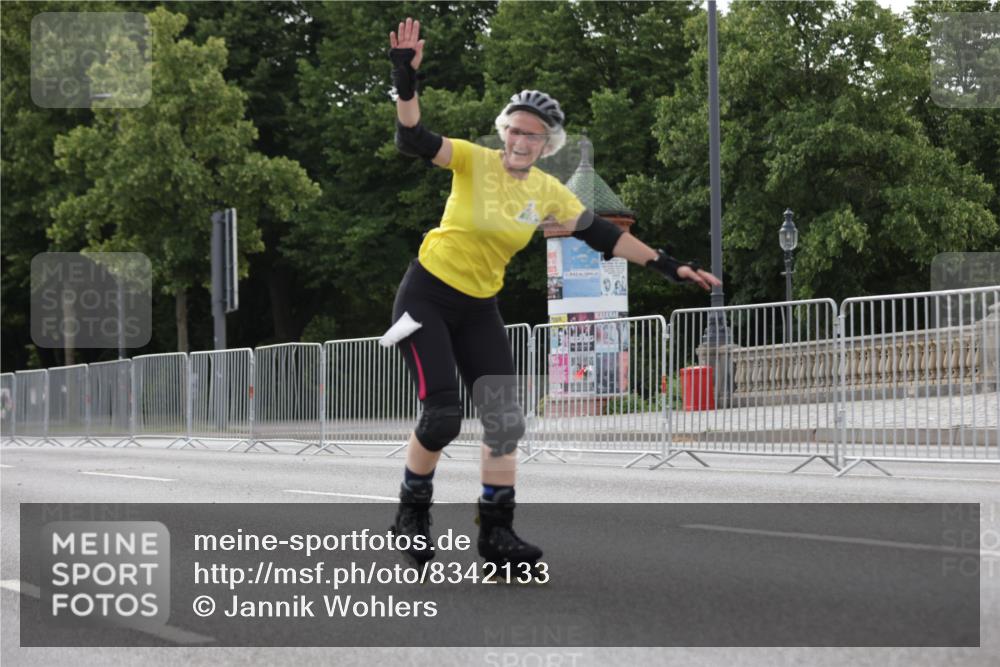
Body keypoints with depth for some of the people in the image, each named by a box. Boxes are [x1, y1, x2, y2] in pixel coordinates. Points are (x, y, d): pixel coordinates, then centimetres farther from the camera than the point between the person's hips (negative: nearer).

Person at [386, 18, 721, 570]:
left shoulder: (548, 193, 0)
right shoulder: (474, 161, -13)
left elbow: (602, 234, 6)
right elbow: (414, 140, -26)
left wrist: (667, 266, 2)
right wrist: (405, 83, -43)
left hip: (479, 309, 5)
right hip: (427, 296, -5)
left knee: (504, 420, -2)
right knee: (442, 415, -15)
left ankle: (496, 533, 8)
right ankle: (412, 513, 9)